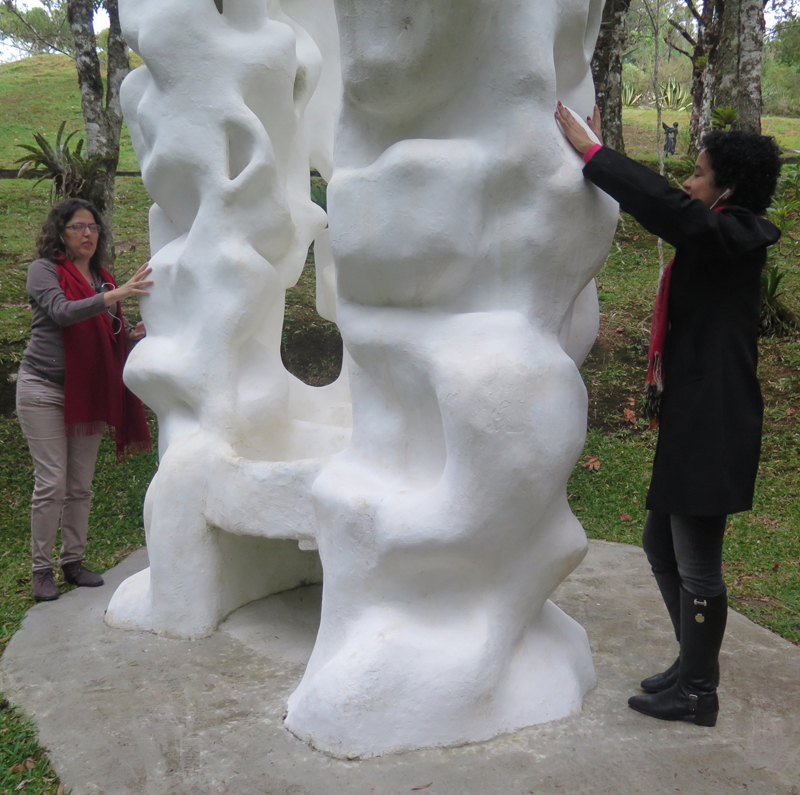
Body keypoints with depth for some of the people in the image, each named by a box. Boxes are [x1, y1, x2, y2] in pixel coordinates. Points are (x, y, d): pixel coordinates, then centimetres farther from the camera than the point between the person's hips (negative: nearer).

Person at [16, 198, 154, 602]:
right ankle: (41, 568, 8)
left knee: (81, 485, 9)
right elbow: (62, 312, -24)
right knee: (52, 483, -5)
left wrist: (134, 335, -4)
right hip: (44, 390, -5)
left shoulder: (103, 279, 12)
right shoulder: (44, 270, -4)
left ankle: (73, 561, 21)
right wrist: (115, 295, -34)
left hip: (89, 393, 5)